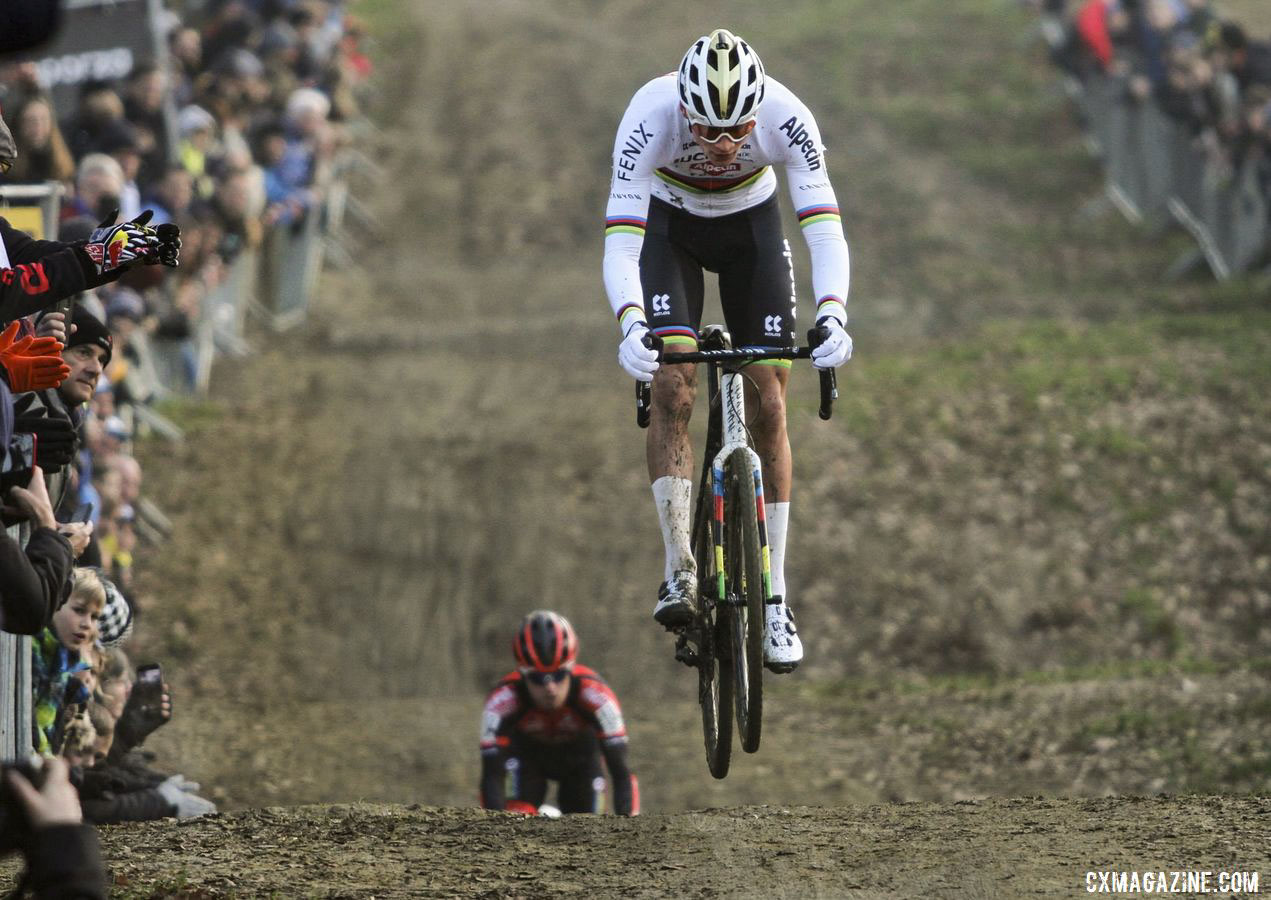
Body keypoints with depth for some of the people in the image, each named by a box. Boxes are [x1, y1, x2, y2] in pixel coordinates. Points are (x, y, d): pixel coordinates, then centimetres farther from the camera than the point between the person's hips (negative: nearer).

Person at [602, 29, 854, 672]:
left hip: (751, 222, 1)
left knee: (769, 406, -6)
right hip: (668, 223, -1)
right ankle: (679, 571, -12)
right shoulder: (651, 116, -37)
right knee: (672, 389, -21)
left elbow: (825, 231, -36)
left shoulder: (785, 117, -34)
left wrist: (832, 316, -52)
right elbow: (619, 245, -39)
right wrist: (631, 327, -55)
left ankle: (775, 600, 0)